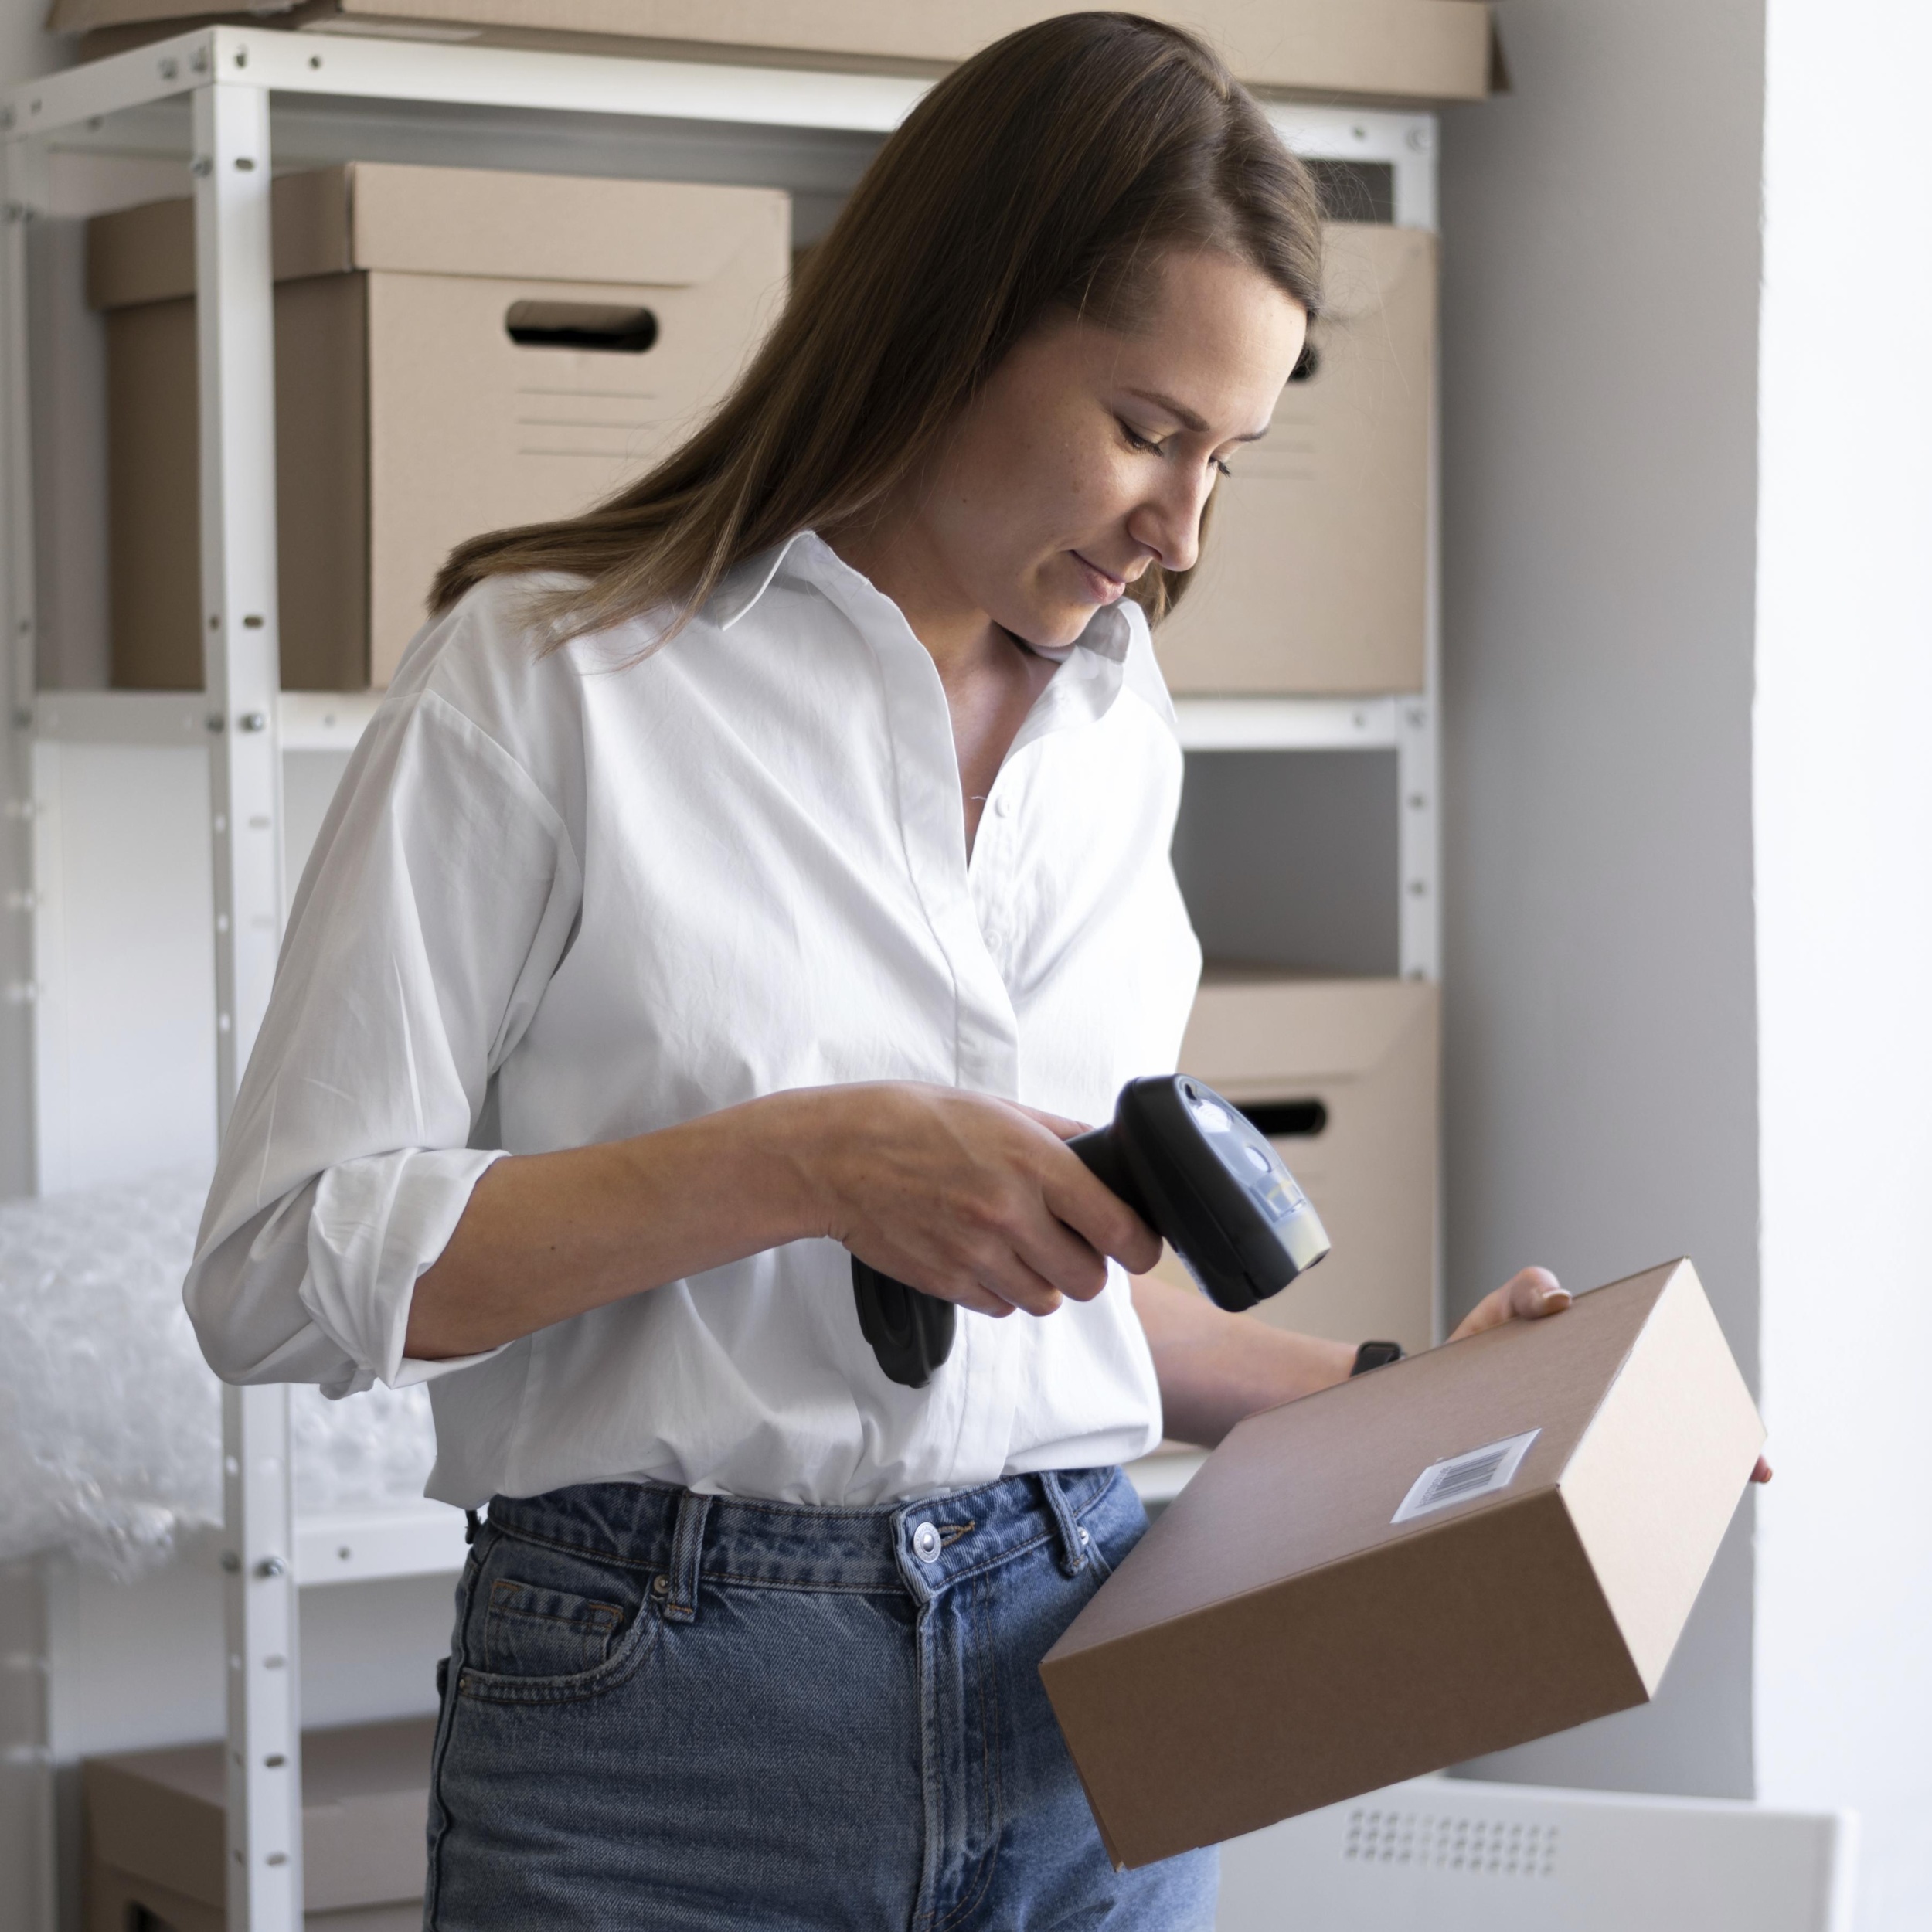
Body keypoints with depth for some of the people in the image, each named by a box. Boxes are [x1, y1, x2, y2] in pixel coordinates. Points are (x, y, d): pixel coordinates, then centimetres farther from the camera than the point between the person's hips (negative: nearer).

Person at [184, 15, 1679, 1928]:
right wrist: (808, 1166, -19)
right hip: (664, 1724, -5)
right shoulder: (545, 679, -7)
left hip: (1072, 1679, 5)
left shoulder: (1115, 726, 11)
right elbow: (280, 1266, -12)